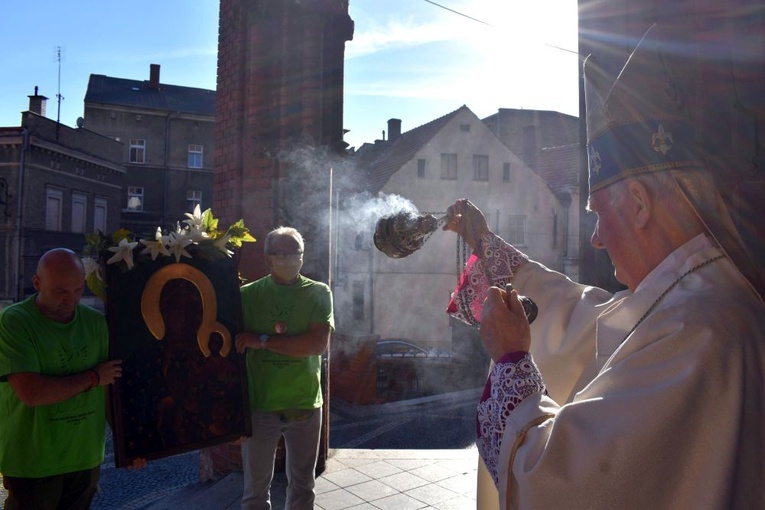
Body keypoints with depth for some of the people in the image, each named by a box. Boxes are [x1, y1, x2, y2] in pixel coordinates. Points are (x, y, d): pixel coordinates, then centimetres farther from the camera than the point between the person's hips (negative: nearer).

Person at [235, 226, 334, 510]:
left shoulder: (318, 293, -2)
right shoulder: (248, 294, -1)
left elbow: (319, 344, -14)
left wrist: (262, 340, -17)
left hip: (305, 404, 1)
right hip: (259, 404, 0)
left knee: (303, 486, 17)